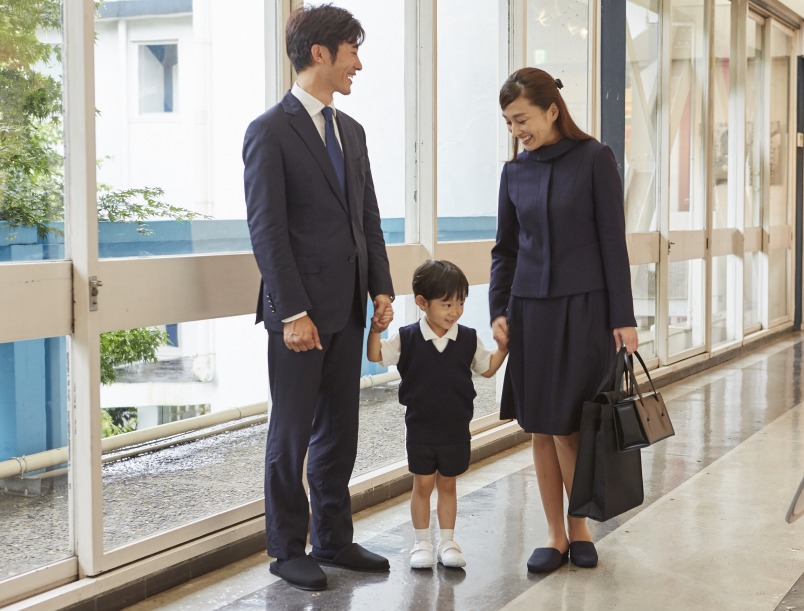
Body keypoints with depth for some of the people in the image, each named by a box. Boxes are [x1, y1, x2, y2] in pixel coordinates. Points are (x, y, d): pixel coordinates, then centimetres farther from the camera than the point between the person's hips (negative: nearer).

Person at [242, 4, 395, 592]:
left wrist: (381, 286, 6)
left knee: (340, 431, 13)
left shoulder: (351, 130, 14)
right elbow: (267, 229, -14)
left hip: (348, 309, 7)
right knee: (292, 434, 4)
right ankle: (288, 549, 15)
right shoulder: (270, 131, -9)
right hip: (300, 311, -7)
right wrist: (293, 312, -18)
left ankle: (334, 539, 24)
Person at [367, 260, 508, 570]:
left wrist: (504, 345, -6)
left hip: (456, 429, 2)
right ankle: (421, 543, 20)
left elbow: (488, 368, 8)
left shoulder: (468, 339, -3)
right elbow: (375, 356, -9)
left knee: (447, 485, 13)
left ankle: (447, 542, 23)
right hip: (420, 428, -1)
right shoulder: (408, 338, -9)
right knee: (422, 485, 8)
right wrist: (376, 329, -26)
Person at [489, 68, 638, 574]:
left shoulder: (594, 159, -4)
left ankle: (579, 527, 16)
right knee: (541, 429, 5)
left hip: (584, 307, -4)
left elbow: (613, 241, -5)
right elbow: (506, 249, 13)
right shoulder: (515, 172, 8)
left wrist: (623, 317, -7)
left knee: (567, 426, -4)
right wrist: (498, 310, 3)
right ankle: (556, 536, 15)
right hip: (530, 309, 4)